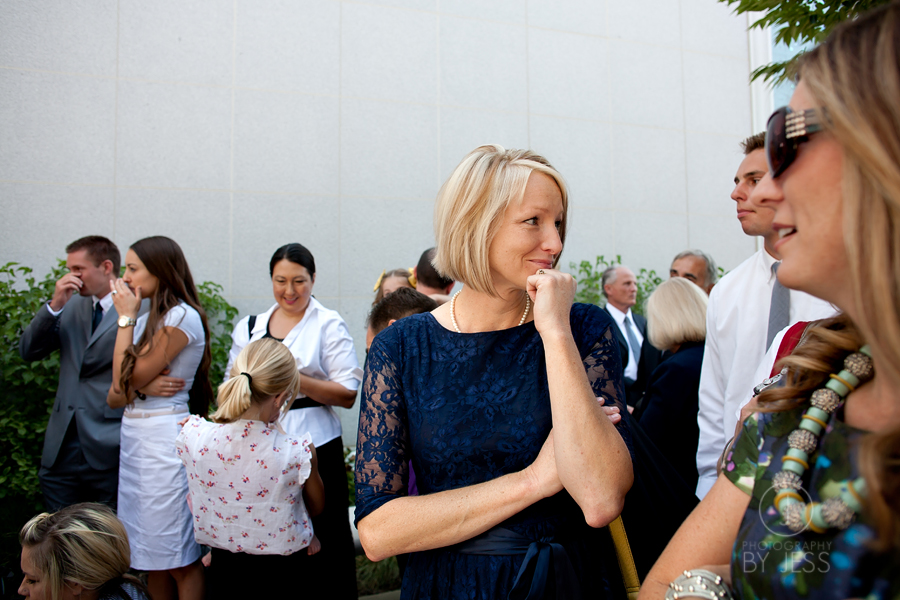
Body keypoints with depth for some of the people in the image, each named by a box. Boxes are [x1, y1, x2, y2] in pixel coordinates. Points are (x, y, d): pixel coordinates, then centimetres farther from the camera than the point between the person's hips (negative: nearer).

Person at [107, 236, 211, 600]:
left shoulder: (182, 317, -11)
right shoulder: (147, 321, 14)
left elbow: (128, 378, -13)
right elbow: (115, 395, 12)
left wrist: (126, 317, -6)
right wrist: (147, 384, -10)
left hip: (163, 437, -8)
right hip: (134, 435, 9)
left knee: (179, 560, 0)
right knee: (150, 556, 14)